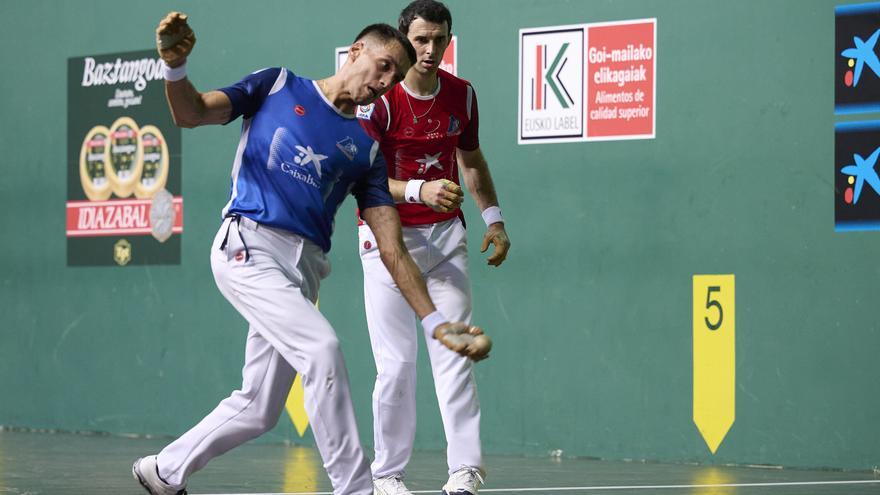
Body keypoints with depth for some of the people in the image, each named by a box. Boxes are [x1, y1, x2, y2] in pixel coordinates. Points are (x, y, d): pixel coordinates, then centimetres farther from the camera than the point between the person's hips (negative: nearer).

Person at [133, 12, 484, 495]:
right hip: (249, 245, -5)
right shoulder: (278, 86, 11)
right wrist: (175, 66, -18)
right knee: (322, 348, -24)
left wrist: (435, 320, 1)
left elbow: (392, 250, 11)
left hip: (303, 269, 6)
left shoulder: (365, 150, 17)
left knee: (258, 410, 6)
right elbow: (191, 113, 4)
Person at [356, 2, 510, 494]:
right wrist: (420, 191, -33)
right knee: (397, 363, -4)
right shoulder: (380, 100, -12)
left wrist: (493, 217, 12)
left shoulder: (462, 95, 4)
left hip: (446, 236, 4)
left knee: (455, 354, -6)